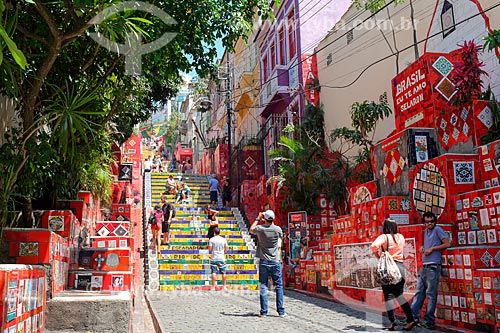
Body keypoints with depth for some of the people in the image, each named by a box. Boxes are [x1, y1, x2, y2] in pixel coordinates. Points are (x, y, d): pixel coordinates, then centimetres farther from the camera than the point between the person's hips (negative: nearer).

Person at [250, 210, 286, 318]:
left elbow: (251, 230, 16)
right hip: (275, 262, 0)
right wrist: (271, 222, 22)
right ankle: (281, 311, 6)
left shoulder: (260, 228, -7)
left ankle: (263, 311, 4)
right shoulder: (277, 229, -6)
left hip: (264, 262, 0)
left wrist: (258, 219, 24)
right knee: (279, 286, 6)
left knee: (263, 287, 4)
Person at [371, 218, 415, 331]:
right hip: (400, 266, 5)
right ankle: (410, 319, 3)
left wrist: (378, 257, -7)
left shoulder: (384, 237, -6)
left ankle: (392, 322, 2)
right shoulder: (401, 237, 10)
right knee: (399, 294, 11)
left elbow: (374, 246, -22)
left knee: (388, 295, 4)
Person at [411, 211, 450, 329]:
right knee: (419, 292, 6)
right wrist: (422, 248, 11)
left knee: (431, 294, -4)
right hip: (424, 266, 8)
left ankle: (429, 321, 0)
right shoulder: (426, 231, 19)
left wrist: (432, 249, -10)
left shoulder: (438, 229, -2)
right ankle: (413, 317, 7)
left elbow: (447, 244, -8)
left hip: (433, 267, -8)